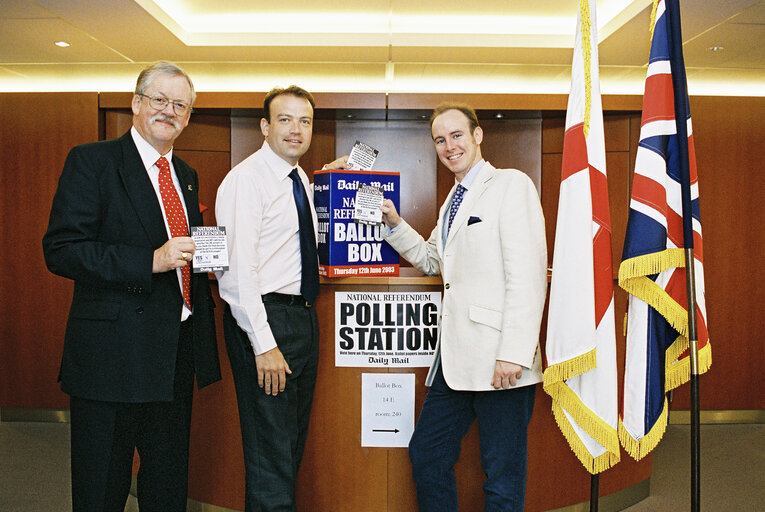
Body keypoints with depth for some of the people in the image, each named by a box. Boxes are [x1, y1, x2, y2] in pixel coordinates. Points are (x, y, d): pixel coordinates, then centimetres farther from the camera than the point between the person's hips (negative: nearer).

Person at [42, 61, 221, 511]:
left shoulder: (187, 175, 14)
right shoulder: (92, 161, -7)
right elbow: (61, 250, -16)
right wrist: (150, 261, -24)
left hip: (178, 351, 7)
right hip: (115, 352, -6)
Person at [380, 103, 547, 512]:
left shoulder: (511, 185, -7)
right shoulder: (454, 200, 19)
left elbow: (527, 275, -16)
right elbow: (433, 260, 32)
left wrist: (513, 354, -22)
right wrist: (394, 224, 17)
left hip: (499, 360, -8)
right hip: (456, 356, 9)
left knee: (502, 478, 3)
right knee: (426, 455, 15)